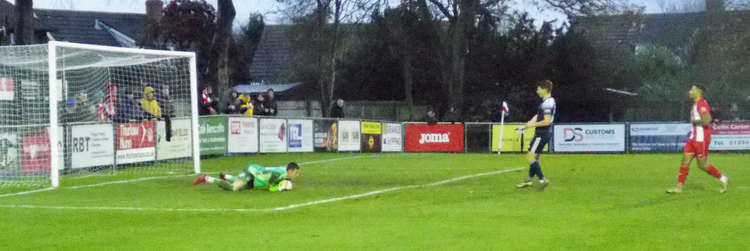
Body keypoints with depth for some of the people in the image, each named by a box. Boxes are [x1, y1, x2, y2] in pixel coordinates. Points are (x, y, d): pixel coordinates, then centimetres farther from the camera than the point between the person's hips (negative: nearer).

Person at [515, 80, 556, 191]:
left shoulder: (547, 103, -19)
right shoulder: (548, 101, 14)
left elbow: (547, 121, -25)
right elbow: (538, 116, 18)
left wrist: (532, 125, -15)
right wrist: (525, 126, 11)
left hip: (542, 134, -11)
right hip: (541, 133, 11)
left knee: (530, 157, -10)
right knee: (534, 156, 20)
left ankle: (542, 180, -10)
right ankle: (529, 180, 31)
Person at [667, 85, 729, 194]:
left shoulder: (702, 104, -16)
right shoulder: (696, 104, 15)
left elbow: (706, 120, -27)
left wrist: (694, 121, -14)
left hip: (701, 139, -10)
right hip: (694, 137, 10)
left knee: (702, 165, -3)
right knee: (685, 160, 4)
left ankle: (723, 179, 12)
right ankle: (679, 187, 5)